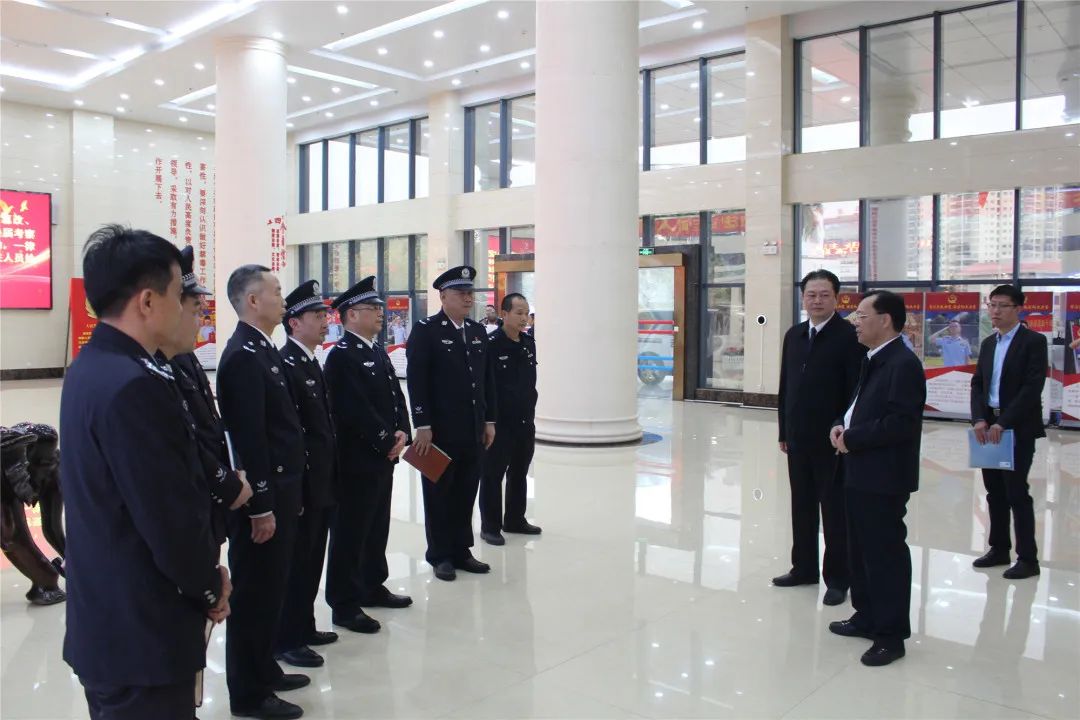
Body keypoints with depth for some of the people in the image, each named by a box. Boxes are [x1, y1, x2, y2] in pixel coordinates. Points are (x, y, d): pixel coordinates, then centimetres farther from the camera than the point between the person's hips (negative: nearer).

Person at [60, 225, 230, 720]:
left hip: (104, 621, 10)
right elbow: (171, 515, -24)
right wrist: (209, 584, -6)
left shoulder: (90, 368, 6)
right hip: (141, 631, -10)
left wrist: (199, 574, 7)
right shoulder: (133, 385, -26)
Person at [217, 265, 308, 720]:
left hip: (279, 491, 10)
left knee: (271, 588, 19)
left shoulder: (264, 351, 12)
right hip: (262, 497, -10)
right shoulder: (243, 356, -19)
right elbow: (249, 438, -22)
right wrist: (261, 506, -21)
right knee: (255, 592, 3)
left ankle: (264, 670, 34)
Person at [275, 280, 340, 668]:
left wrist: (330, 479, 16)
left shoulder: (312, 363, 13)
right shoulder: (284, 365, -17)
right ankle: (287, 639, 14)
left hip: (322, 484, 9)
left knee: (312, 559, 17)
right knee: (296, 561, 2)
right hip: (303, 486, -9)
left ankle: (303, 626, 31)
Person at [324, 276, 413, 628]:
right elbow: (356, 410, -21)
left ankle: (373, 587, 32)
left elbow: (396, 397, 14)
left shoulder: (379, 352, 15)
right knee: (350, 532, 0)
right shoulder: (342, 355, -14)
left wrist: (401, 433, -2)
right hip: (357, 460, -9)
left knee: (378, 527, 18)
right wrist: (388, 440, -14)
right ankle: (344, 603, 10)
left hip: (383, 457, 9)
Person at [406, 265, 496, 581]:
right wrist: (422, 426, -16)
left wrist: (489, 421, 10)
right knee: (439, 494, 6)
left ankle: (462, 551, 24)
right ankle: (440, 555, 18)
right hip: (439, 430, -5)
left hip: (473, 430, 6)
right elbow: (416, 381, -12)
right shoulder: (425, 330, -7)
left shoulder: (478, 331, 12)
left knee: (466, 493, 12)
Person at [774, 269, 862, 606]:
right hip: (798, 438, 6)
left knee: (834, 510, 4)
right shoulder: (794, 335, 10)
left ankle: (837, 578, 15)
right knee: (802, 506, 14)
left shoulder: (849, 336, -10)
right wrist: (784, 431, 11)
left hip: (832, 440, -6)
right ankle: (804, 568, 27)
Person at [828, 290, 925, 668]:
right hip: (860, 474, 10)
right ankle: (867, 617, 32)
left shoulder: (903, 364, -17)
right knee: (861, 549, 18)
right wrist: (841, 425, 2)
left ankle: (891, 634, 11)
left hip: (885, 478, -10)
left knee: (885, 554, 0)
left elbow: (900, 423, -24)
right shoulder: (872, 361, 14)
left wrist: (852, 438, -17)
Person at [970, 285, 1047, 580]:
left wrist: (1003, 422, -19)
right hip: (989, 427, 6)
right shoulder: (988, 344, 13)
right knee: (994, 490, 11)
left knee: (1016, 491, -5)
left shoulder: (1033, 341, -7)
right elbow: (977, 384, 10)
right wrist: (980, 419, -5)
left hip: (1018, 428, -6)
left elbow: (1032, 387, -15)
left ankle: (1027, 558, 5)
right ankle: (999, 548, 22)